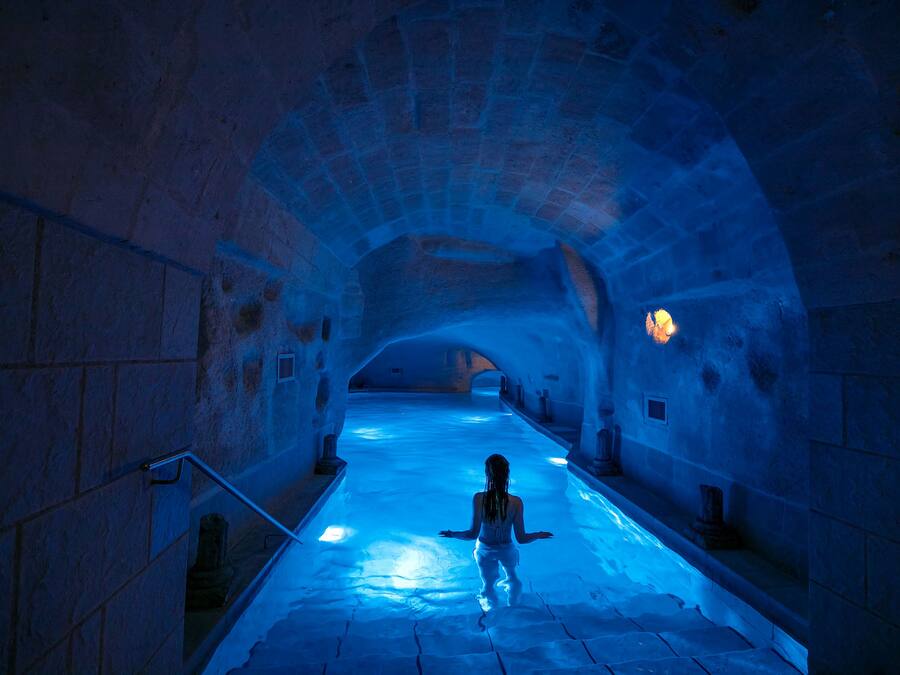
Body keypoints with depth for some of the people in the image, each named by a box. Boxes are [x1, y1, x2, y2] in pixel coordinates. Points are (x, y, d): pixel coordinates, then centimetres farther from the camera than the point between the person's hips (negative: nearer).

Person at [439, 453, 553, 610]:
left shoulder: (479, 498, -31)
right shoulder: (516, 502, -28)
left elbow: (473, 533, -27)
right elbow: (521, 538, -20)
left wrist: (452, 534, -10)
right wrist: (539, 535, -1)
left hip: (485, 550, -1)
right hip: (507, 550, 2)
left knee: (488, 584, 28)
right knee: (512, 576, 36)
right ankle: (513, 605, 57)